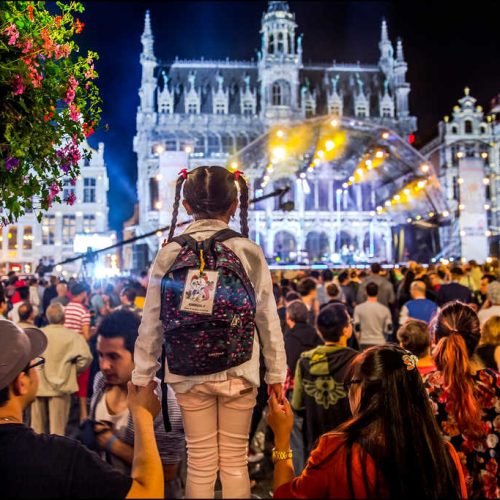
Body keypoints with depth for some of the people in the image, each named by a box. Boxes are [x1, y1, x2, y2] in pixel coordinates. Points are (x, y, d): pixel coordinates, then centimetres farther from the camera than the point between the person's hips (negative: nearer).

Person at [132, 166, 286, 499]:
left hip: (190, 373, 1)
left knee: (200, 463, 12)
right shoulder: (249, 252, -5)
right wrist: (276, 373, 8)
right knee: (235, 460, 12)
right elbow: (268, 318, -2)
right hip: (238, 372, 0)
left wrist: (142, 378, 7)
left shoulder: (169, 254, -4)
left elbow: (152, 323, -2)